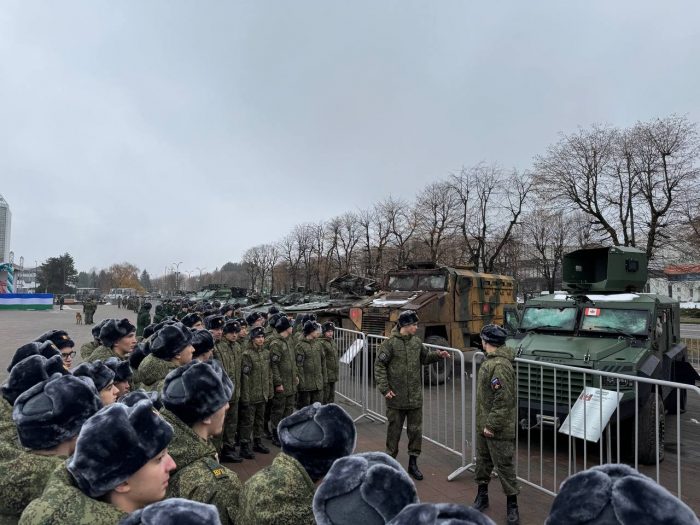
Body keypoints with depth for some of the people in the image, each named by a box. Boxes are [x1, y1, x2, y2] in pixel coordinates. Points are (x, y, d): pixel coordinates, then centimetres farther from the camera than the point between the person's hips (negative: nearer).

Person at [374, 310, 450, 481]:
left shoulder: (417, 342, 5)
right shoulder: (390, 343, -13)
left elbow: (425, 357, 22)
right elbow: (379, 365, -11)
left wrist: (438, 355, 4)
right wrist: (385, 388, -15)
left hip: (415, 397, 5)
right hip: (396, 398, -5)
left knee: (416, 431, 12)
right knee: (394, 430, 8)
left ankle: (413, 463, 27)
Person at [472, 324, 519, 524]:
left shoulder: (500, 366, -25)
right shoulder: (489, 360, 7)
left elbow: (504, 400, -27)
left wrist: (492, 425, -22)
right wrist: (484, 423, 18)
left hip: (499, 429, -9)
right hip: (483, 424, 10)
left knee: (504, 466, 5)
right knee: (483, 461, 20)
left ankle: (512, 505, 21)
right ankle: (482, 496, 35)